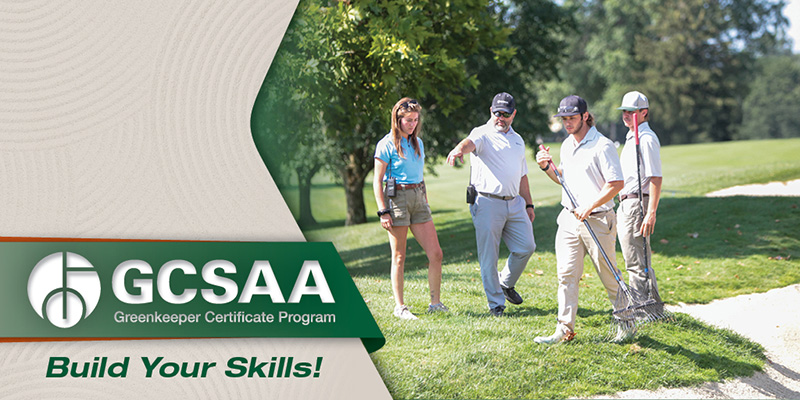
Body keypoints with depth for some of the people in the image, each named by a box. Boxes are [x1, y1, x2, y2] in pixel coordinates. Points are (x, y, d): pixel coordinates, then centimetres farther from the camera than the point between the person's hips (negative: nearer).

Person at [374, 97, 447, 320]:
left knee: (435, 253, 0)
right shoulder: (387, 145, -5)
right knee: (399, 257, 0)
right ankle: (399, 307, 8)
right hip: (396, 199, -6)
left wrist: (426, 204, 21)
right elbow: (377, 181, -7)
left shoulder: (418, 143, 15)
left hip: (418, 198, 6)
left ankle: (435, 303, 9)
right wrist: (383, 211, -13)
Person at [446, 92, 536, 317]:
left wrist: (528, 204, 21)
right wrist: (459, 149, -49)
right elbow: (471, 142, -26)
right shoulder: (483, 134, -1)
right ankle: (496, 303, 8)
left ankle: (506, 283, 28)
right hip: (488, 203, -5)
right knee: (488, 257, -3)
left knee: (526, 247, 3)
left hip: (514, 203, 6)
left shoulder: (517, 140, 19)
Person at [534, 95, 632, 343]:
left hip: (597, 221, -7)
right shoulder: (567, 145, 14)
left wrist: (589, 207, -21)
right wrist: (547, 167, 7)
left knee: (609, 276, 1)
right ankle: (565, 330, 4)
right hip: (569, 219, 7)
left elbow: (616, 183, -16)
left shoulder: (602, 146, -12)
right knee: (566, 274, 1)